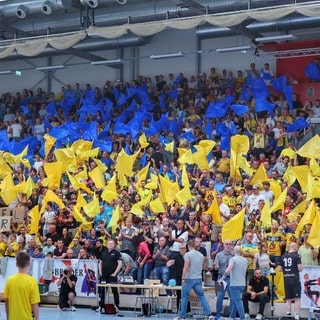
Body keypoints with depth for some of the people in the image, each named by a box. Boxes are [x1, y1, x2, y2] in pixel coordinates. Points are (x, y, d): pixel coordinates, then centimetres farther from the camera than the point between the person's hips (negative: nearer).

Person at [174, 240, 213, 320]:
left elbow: (186, 267, -16)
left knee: (184, 297, 4)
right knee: (202, 296, 5)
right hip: (198, 278, 5)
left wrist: (183, 278, -14)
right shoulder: (200, 255, 9)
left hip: (189, 279, -5)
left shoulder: (188, 254, -9)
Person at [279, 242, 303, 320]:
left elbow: (280, 269, 12)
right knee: (297, 298, -1)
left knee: (288, 299, 12)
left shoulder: (283, 256, 9)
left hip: (286, 280, 5)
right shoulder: (296, 256, -6)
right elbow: (300, 268, -12)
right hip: (295, 279, -5)